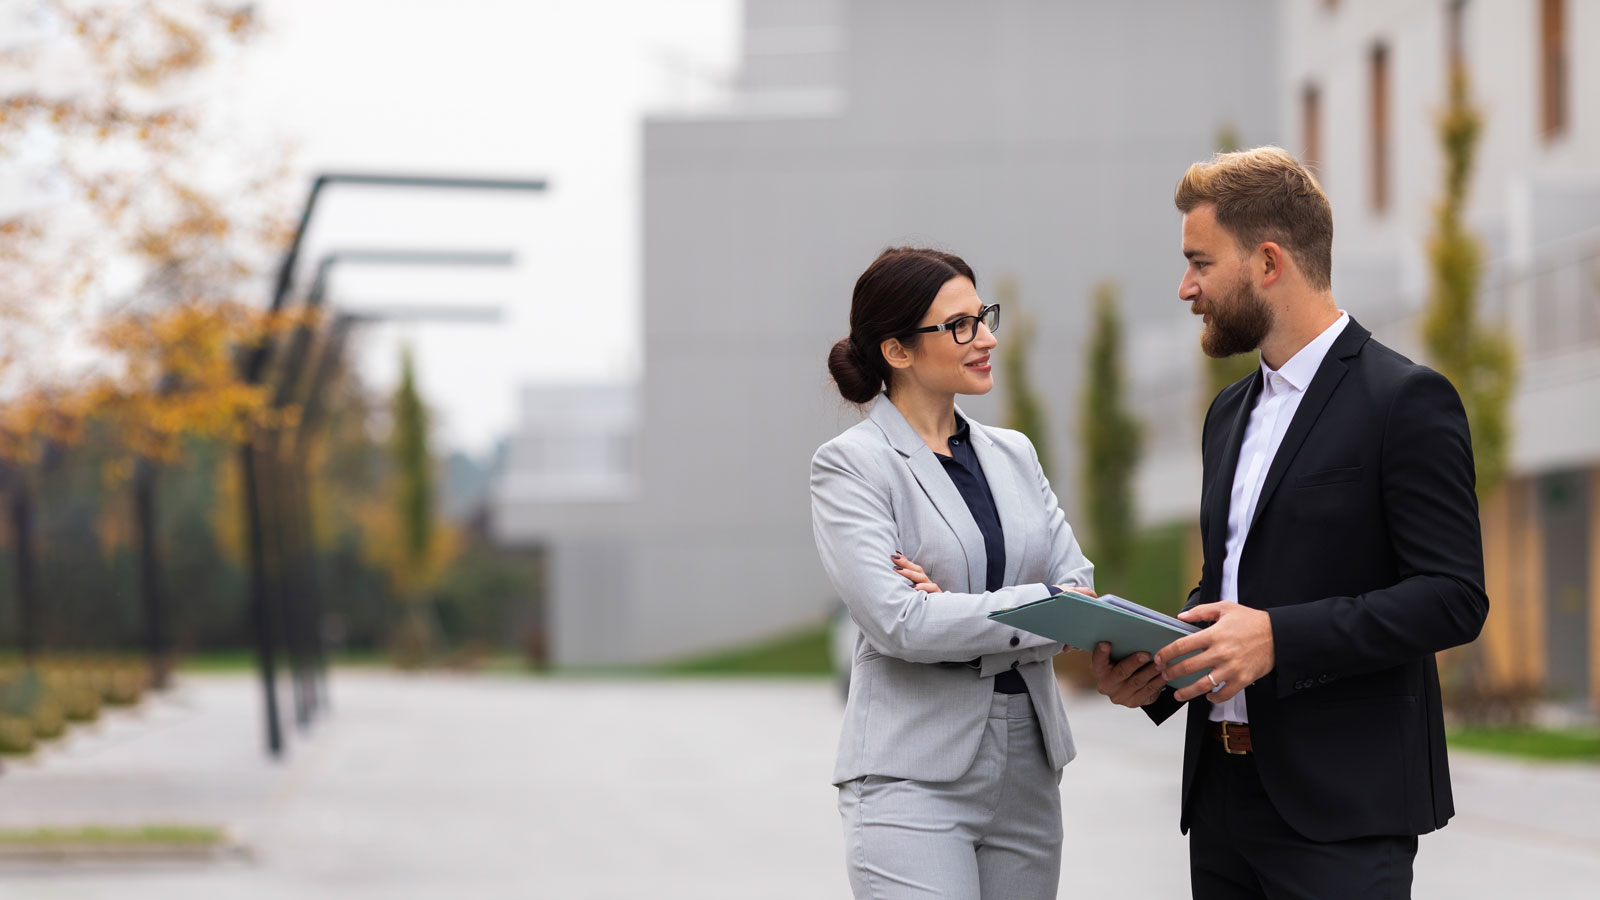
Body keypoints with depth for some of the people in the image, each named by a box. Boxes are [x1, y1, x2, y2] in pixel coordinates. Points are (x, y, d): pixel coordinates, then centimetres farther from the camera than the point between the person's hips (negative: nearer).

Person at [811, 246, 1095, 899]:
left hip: (1028, 768, 6)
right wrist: (1045, 601, -12)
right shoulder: (850, 465, -5)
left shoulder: (1013, 454, 13)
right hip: (915, 773, -6)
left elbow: (1083, 593, 4)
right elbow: (899, 622, -17)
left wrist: (963, 616, -12)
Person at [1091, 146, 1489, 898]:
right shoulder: (1231, 413, 17)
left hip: (1342, 808, -8)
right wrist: (1153, 665, 3)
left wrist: (1279, 637, -23)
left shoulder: (1405, 400, -8)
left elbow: (1454, 598, -15)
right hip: (1224, 798, 8)